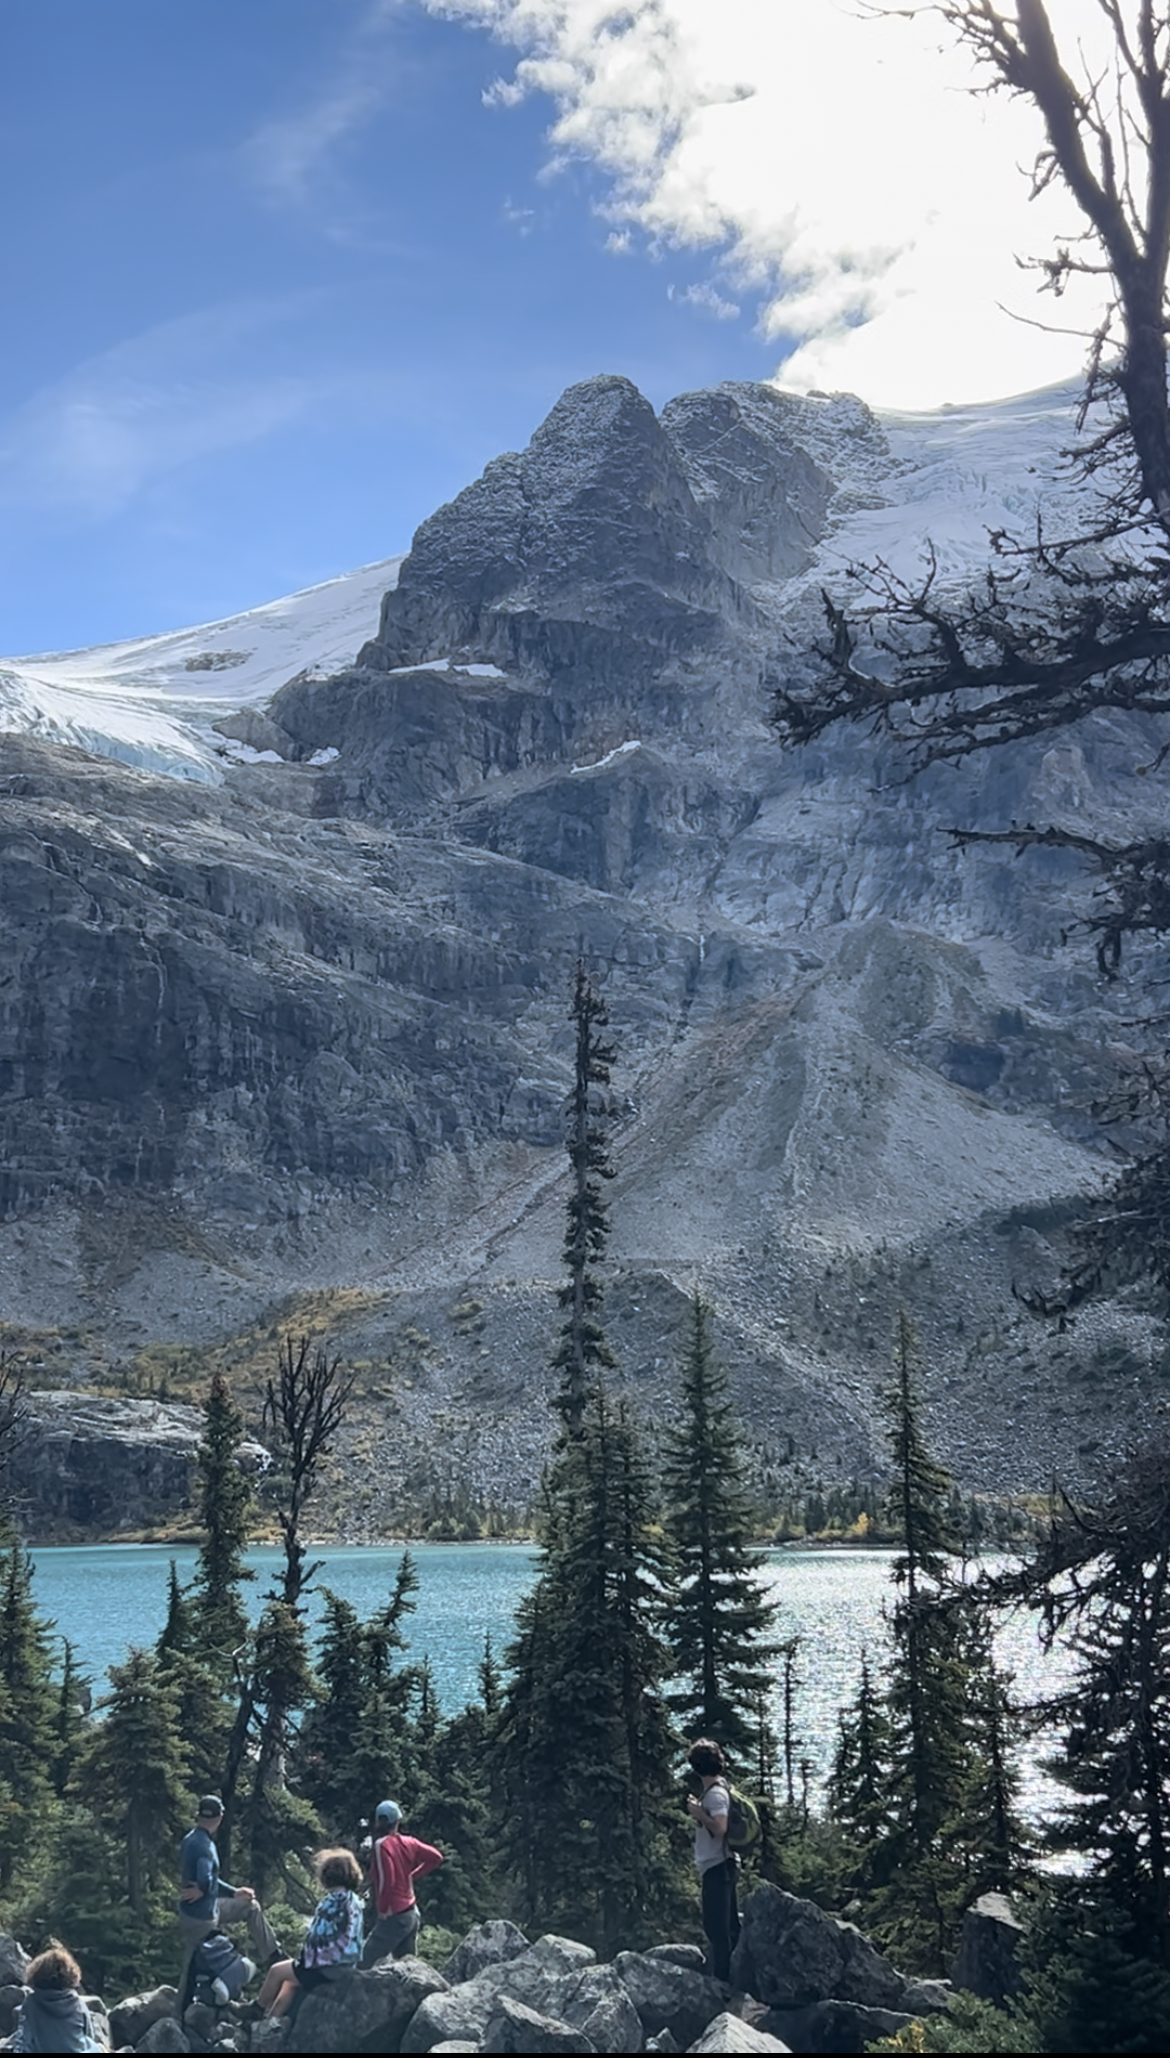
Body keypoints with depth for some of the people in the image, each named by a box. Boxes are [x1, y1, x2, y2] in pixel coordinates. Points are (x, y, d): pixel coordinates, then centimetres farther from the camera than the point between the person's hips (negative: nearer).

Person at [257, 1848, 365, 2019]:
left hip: (331, 1966, -8)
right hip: (346, 1964, 8)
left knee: (277, 1970, 10)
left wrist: (304, 1958, 0)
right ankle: (272, 2019, 22)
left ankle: (256, 2011, 30)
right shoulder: (353, 1900, 9)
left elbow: (317, 1936, -17)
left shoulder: (333, 1901, -18)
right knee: (291, 1977, 23)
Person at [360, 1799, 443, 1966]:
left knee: (366, 1963, -3)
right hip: (412, 1914, 8)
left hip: (393, 1917, -8)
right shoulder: (409, 1843, 4)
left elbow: (386, 1880, -24)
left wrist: (382, 1910, -13)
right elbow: (435, 1857, 12)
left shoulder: (381, 1845, -15)